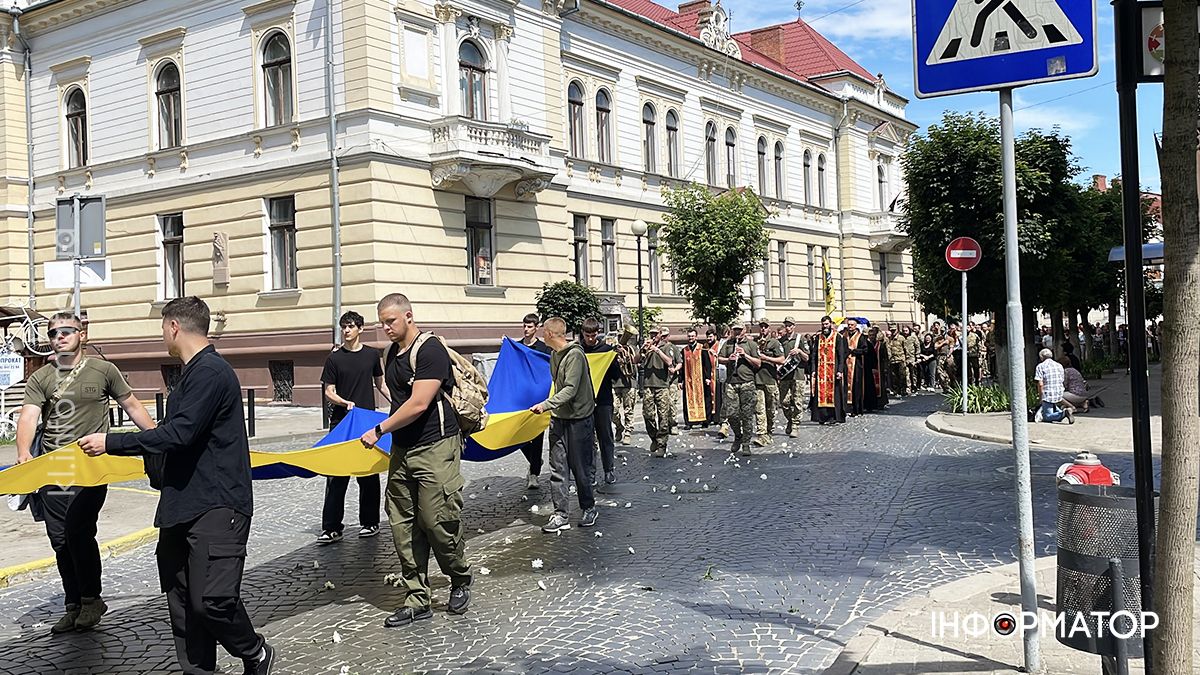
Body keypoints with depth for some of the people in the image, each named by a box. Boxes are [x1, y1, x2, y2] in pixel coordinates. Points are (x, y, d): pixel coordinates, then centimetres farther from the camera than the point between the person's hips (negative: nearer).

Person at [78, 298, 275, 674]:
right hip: (183, 504, 10)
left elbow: (179, 433, -23)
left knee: (211, 599, -13)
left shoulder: (210, 372, -16)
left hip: (217, 506, -10)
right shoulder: (193, 373, 17)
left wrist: (111, 443, -16)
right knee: (182, 600, 9)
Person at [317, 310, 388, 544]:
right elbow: (329, 391, 1)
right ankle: (331, 527, 1)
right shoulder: (334, 358, 2)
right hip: (341, 421, -1)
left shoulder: (373, 355, 7)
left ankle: (369, 522, 18)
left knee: (369, 474, 7)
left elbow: (380, 384, 17)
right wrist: (345, 403, -18)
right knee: (336, 474, -3)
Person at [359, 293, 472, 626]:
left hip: (434, 449, -8)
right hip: (402, 449, 8)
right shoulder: (392, 354, 14)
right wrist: (390, 434, 16)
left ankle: (461, 580, 21)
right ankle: (417, 601, 14)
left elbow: (418, 404, -19)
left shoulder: (430, 350, -13)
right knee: (404, 527, 6)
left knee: (437, 522, -5)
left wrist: (379, 430, -11)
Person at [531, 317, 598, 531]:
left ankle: (588, 508, 22)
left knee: (580, 468, 3)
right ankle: (561, 515, 4)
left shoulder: (575, 355, -16)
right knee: (557, 468, 2)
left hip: (578, 418, -7)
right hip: (559, 417, 8)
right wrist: (551, 408, 16)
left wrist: (546, 405, -28)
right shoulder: (554, 355, 11)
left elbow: (570, 389, -22)